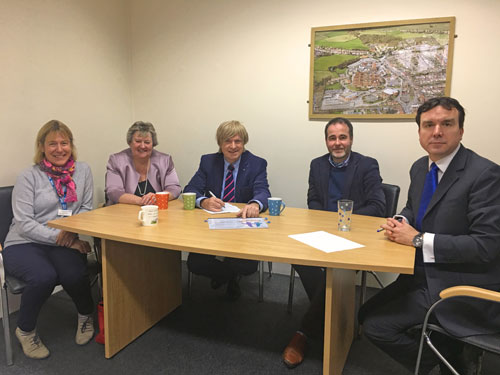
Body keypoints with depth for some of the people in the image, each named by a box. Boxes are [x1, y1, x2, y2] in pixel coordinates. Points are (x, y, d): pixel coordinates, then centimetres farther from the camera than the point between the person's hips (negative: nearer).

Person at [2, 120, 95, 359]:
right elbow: (24, 223, -10)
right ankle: (25, 330, 0)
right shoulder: (29, 177, -4)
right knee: (44, 277, -32)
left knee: (74, 275, -29)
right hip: (23, 244, -2)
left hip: (63, 243, 2)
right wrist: (60, 238, -20)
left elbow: (86, 208, 7)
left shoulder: (82, 171, 5)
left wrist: (71, 231, -12)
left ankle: (86, 315, 6)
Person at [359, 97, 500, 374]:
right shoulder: (419, 168, 4)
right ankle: (442, 350, 25)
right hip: (424, 273, 8)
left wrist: (419, 239, -22)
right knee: (368, 315, 12)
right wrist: (401, 222, -3)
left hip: (460, 288, -8)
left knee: (376, 325, -12)